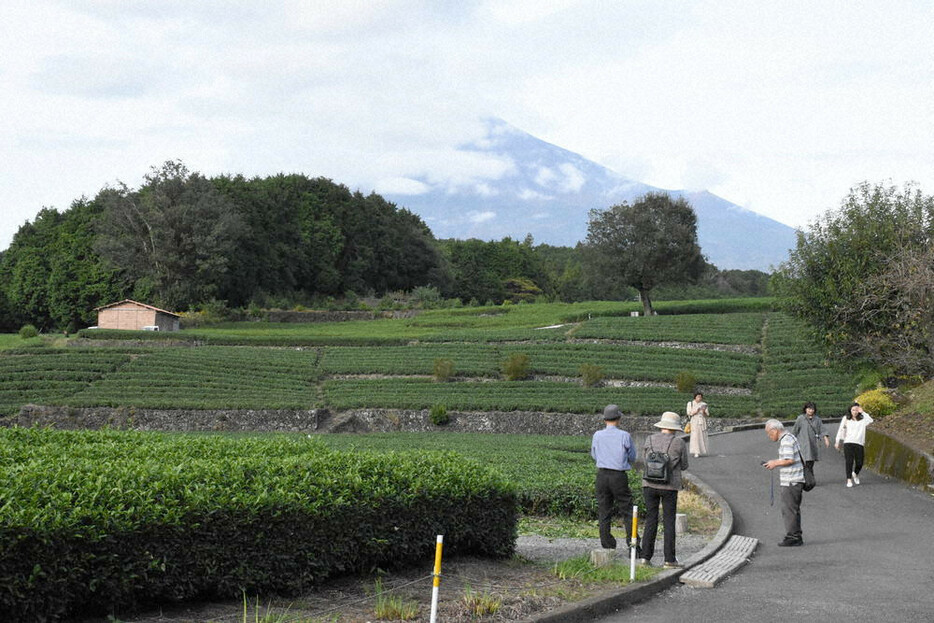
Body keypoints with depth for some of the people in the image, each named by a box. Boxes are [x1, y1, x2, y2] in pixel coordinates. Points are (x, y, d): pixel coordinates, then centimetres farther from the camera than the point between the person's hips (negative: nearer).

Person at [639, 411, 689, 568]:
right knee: (669, 522, 4)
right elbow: (684, 465, 5)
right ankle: (669, 560, 3)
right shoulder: (679, 442, -5)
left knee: (650, 521, 9)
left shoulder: (650, 440, 2)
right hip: (669, 486, -3)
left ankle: (646, 557, 4)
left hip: (650, 485, 3)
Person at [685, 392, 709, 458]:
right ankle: (696, 452, -14)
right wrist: (696, 412, -17)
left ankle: (703, 451, 13)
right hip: (694, 422, -2)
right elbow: (689, 413, 0)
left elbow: (707, 415, 7)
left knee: (703, 437, 2)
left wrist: (704, 412, -15)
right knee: (695, 437, -11)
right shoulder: (690, 404, 5)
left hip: (702, 422, 2)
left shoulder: (704, 404, 8)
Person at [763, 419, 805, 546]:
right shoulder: (789, 438, 16)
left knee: (788, 510, -6)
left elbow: (789, 460, -23)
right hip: (794, 481, 10)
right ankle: (797, 537, 18)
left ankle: (792, 537, -4)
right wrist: (776, 461, 14)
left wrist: (775, 463, -10)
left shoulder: (786, 440, -16)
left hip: (791, 482, -10)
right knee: (794, 509, 14)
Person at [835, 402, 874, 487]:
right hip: (848, 442, -1)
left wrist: (862, 412, -9)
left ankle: (855, 474, 31)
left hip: (859, 443, 1)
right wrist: (837, 442, 11)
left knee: (859, 463, 0)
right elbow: (841, 430, 12)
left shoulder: (862, 419, 7)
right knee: (849, 461, -11)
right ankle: (849, 480, -7)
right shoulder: (846, 419, 8)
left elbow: (870, 421, -13)